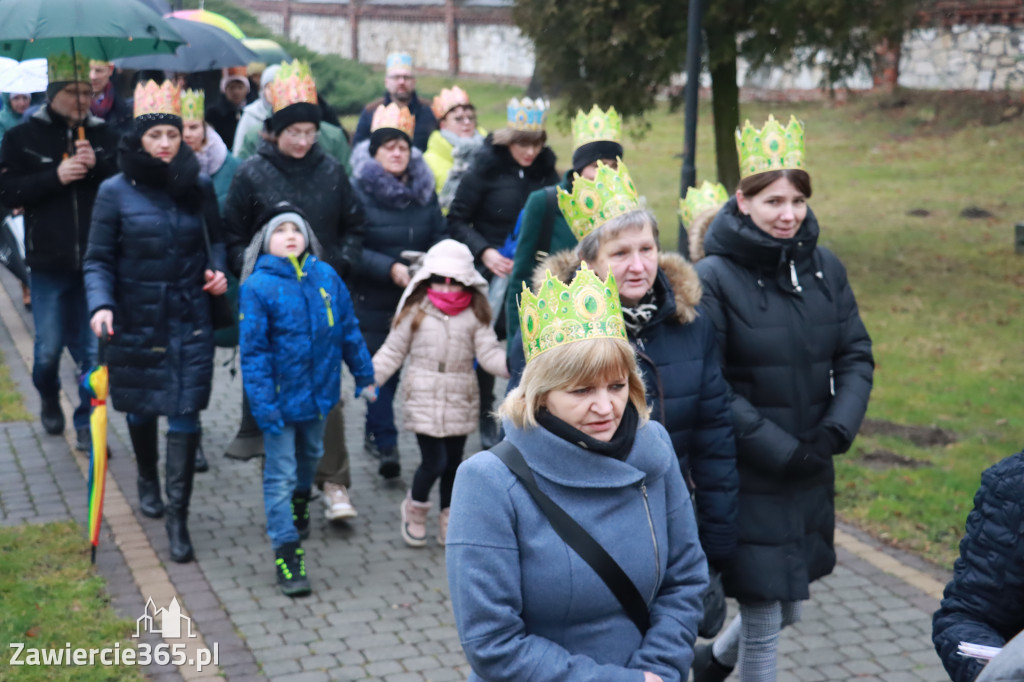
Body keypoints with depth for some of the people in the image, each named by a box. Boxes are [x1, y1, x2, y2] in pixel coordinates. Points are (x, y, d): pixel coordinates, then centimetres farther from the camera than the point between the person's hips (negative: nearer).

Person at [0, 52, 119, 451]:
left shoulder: (103, 136, 4)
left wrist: (97, 167, -16)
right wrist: (56, 176, -16)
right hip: (49, 263, 0)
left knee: (94, 349, 2)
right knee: (49, 348, 8)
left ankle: (87, 424, 15)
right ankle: (49, 399, 39)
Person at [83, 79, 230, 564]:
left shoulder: (199, 187, 1)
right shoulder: (115, 192, -5)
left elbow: (214, 240, 15)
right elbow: (98, 259, -4)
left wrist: (217, 270, -5)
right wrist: (100, 304, -20)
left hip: (190, 320, 0)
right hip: (136, 320, 0)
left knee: (185, 415, -6)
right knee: (141, 409, 17)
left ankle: (177, 517, 1)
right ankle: (148, 481, 45)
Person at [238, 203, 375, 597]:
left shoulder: (326, 277, -2)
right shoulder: (257, 287, -14)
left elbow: (349, 329, 9)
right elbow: (253, 350, -14)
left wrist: (364, 375, 13)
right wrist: (264, 404, -18)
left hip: (320, 390, 5)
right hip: (281, 397, -5)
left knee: (311, 454, 27)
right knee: (280, 473, -2)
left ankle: (300, 499, 56)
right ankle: (287, 553, 2)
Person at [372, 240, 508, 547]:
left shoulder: (475, 316, 3)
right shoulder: (415, 312, -1)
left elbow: (489, 354, -1)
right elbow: (392, 351, 4)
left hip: (460, 402, 2)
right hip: (423, 398, -2)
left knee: (453, 463, 10)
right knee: (434, 461, -8)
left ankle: (448, 518, 28)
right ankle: (415, 506, 20)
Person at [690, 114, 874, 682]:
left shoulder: (824, 267, 3)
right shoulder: (714, 278, -13)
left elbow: (856, 355, 6)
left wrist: (836, 431, -9)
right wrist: (779, 450, -17)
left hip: (809, 472, 6)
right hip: (746, 478, -6)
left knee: (790, 606, 19)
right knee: (763, 618, 2)